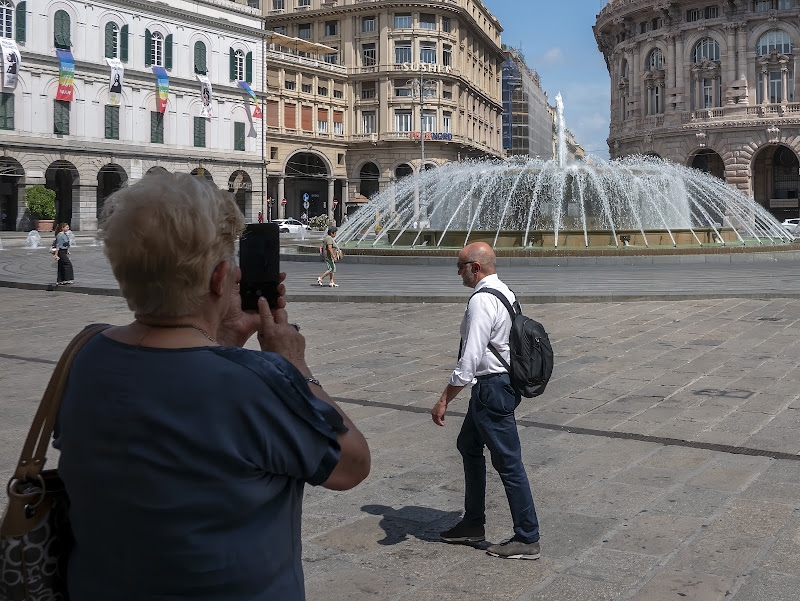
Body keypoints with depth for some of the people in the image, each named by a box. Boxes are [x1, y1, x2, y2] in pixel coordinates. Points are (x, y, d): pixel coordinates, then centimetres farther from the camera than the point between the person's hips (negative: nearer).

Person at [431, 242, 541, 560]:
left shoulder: (481, 301, -20)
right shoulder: (506, 292, 11)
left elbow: (470, 358, -25)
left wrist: (444, 400, -20)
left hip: (491, 388, -11)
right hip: (504, 380, 11)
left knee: (508, 462, -2)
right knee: (468, 445, 21)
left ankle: (527, 540, 9)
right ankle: (473, 523, 32)